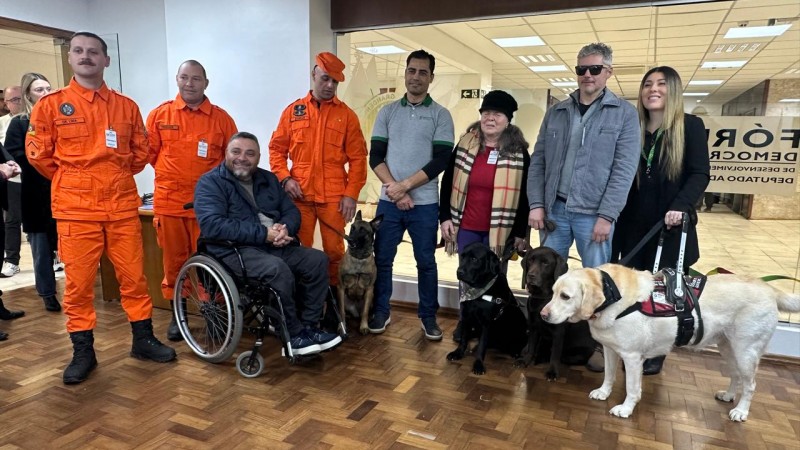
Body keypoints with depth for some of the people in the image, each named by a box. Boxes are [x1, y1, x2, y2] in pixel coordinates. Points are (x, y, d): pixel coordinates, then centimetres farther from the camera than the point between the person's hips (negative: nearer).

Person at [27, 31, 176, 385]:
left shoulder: (126, 106, 8)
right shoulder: (51, 104, 2)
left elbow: (140, 151, 15)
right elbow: (38, 153, 5)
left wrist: (114, 178, 13)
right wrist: (70, 181, 10)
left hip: (122, 206, 2)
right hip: (75, 209, -2)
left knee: (134, 276, 6)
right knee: (78, 282, 4)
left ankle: (143, 340, 19)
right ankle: (83, 351, 17)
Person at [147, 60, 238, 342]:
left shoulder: (221, 118, 3)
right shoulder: (160, 114, 6)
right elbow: (150, 152, 12)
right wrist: (171, 176, 9)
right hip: (169, 201, 1)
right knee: (174, 261, 9)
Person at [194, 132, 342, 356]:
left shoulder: (268, 179, 18)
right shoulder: (211, 182, -2)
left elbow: (292, 211, 12)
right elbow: (212, 225, -18)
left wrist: (285, 228, -15)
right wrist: (263, 234, -22)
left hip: (276, 247, 7)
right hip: (235, 250, -7)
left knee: (317, 259, -13)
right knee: (278, 269, -33)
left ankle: (309, 326, -7)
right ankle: (293, 336, -17)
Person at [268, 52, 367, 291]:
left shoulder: (346, 114, 6)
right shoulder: (293, 111, 9)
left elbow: (357, 158, 2)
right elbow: (277, 149, 10)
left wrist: (351, 194, -6)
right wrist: (285, 178, -6)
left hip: (334, 197, -1)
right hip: (299, 195, 1)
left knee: (334, 251, 4)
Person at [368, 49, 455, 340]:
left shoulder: (440, 115, 1)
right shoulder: (387, 112, 8)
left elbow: (440, 160, -7)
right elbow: (375, 156, 3)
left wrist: (404, 185, -13)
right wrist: (394, 188, -11)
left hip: (425, 203, -2)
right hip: (389, 201, 2)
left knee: (425, 261, 7)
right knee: (382, 259, 8)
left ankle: (428, 316, 21)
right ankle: (381, 312, 24)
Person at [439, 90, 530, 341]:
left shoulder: (519, 153, -3)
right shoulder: (465, 145, 2)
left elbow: (525, 195, -1)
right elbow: (448, 182, 6)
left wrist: (521, 233, -3)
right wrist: (445, 217, 1)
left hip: (499, 230, -2)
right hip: (466, 228, 2)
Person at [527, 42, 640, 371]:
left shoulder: (624, 114, 1)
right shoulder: (556, 113, 10)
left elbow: (624, 170, -6)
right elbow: (538, 162, 8)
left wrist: (606, 216, -13)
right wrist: (536, 204, -2)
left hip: (593, 214, -3)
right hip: (554, 209, 3)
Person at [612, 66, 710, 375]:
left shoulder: (690, 126, -1)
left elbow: (700, 175, -7)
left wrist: (680, 206, -25)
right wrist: (615, 223, 5)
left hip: (671, 227, -2)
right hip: (635, 226, 3)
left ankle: (656, 354, 21)